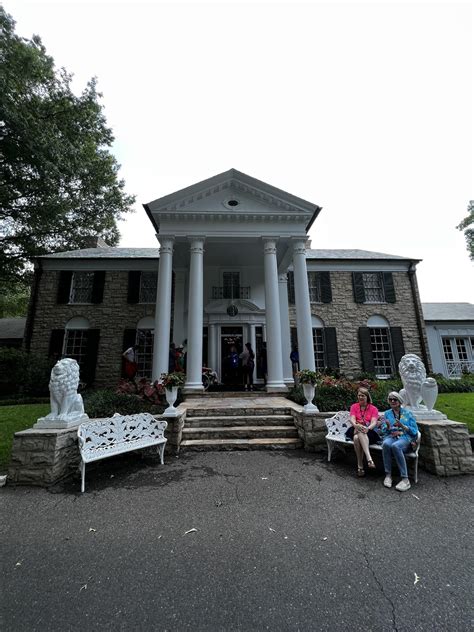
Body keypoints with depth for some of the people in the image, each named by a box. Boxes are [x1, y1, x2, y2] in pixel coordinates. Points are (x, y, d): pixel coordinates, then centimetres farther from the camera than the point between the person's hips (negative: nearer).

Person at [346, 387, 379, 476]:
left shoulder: (373, 408, 7)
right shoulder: (354, 406, 10)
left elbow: (374, 422, -9)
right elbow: (352, 419, -6)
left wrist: (368, 428, -32)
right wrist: (356, 425, -30)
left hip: (368, 432, -1)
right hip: (356, 430, 1)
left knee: (359, 435, -35)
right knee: (356, 438, -34)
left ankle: (360, 466, -36)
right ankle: (369, 459, -36)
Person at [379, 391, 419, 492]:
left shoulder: (408, 413, 10)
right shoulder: (387, 413, 16)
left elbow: (415, 431, 4)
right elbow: (383, 431, 10)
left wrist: (402, 427, -13)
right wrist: (388, 427, -13)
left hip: (405, 438, -2)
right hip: (391, 437, 2)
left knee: (395, 446, -38)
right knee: (386, 444, -36)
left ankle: (405, 479, -31)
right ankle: (388, 475, -26)